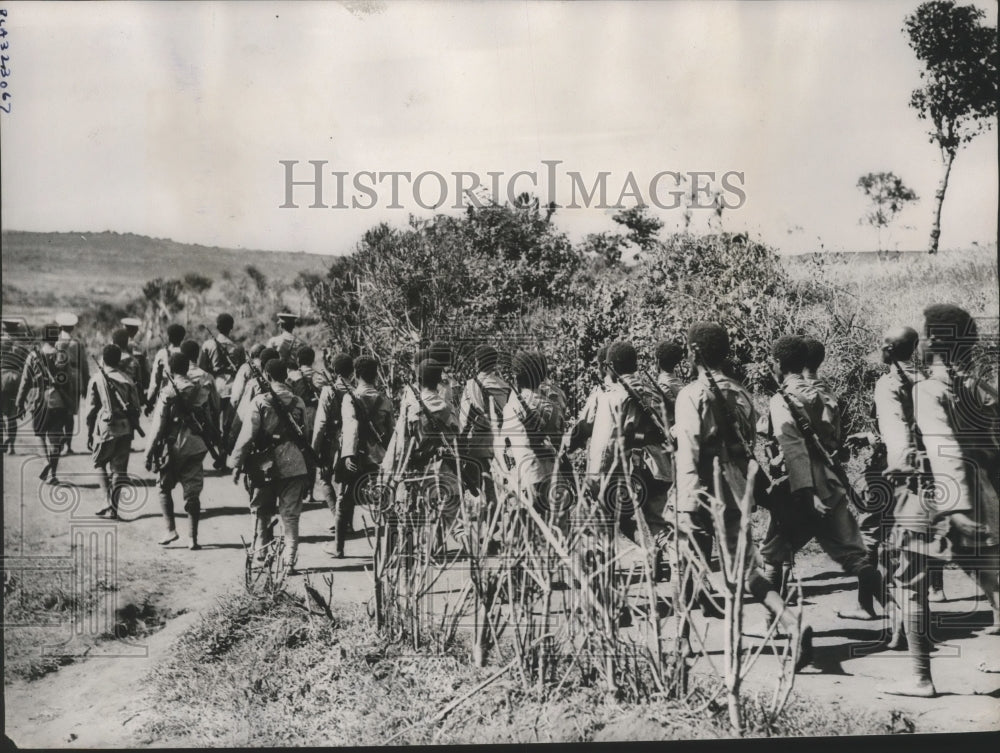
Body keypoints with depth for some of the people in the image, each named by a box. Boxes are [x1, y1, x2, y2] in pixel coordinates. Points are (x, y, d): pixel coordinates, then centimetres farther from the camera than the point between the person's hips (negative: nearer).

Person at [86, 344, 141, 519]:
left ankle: (107, 501, 0)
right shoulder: (127, 379, 8)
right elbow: (137, 407, 6)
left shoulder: (96, 379, 0)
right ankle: (113, 508, 6)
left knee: (100, 463, 15)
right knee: (119, 468, 8)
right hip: (126, 428, 2)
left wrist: (89, 434, 6)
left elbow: (91, 410, -1)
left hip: (106, 427, -2)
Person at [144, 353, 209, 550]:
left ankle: (171, 529, 7)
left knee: (164, 488, 15)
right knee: (192, 493, 6)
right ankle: (193, 537, 5)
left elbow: (158, 425, -9)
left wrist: (150, 452, -4)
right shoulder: (197, 389, 4)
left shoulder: (167, 392, -8)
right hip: (196, 447, 3)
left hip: (173, 447, -3)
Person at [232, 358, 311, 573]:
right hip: (294, 464, 2)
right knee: (290, 515, 5)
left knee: (262, 511, 16)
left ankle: (261, 554, 20)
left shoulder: (260, 401, -8)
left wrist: (237, 463, -3)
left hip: (266, 464, -2)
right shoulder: (298, 402, 4)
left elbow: (248, 435, -9)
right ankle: (290, 561, 2)